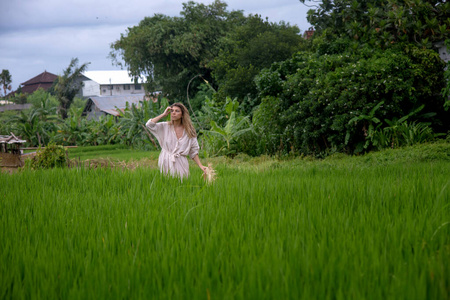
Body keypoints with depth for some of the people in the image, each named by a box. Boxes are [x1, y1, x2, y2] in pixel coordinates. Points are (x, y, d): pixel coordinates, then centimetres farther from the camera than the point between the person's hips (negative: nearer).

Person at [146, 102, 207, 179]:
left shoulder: (189, 131, 4)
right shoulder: (165, 127, 4)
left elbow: (193, 151, 8)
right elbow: (149, 124, -10)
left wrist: (200, 166, -3)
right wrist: (164, 115, -4)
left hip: (181, 164, 0)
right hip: (166, 163, 0)